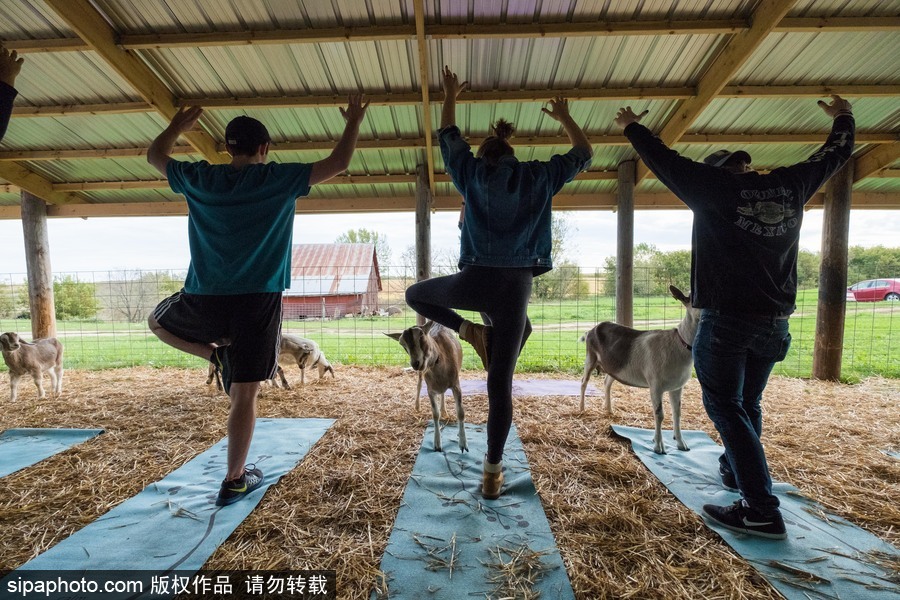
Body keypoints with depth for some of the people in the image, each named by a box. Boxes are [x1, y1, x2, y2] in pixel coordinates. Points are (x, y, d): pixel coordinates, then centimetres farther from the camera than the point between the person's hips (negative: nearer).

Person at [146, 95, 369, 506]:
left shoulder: (199, 179, 8)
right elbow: (338, 163, 2)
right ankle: (235, 481, 19)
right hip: (258, 302, -2)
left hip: (204, 300, 2)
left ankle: (217, 353, 15)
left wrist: (178, 126, 45)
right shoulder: (278, 178, -2)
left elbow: (154, 155, 29)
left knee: (158, 321, 36)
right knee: (245, 394, 6)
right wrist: (353, 122, 18)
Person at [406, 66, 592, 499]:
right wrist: (564, 117, 43)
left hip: (475, 279, -1)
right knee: (501, 384, 8)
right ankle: (492, 473, 15)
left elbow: (448, 137, 30)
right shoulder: (538, 176, 11)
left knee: (415, 295, 27)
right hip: (517, 286, 2)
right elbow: (584, 154, 28)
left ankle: (467, 330, 5)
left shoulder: (472, 172, 11)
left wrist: (450, 96, 45)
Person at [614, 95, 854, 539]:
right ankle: (735, 470, 37)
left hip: (725, 320, -6)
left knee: (726, 407, 0)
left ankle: (762, 510, -2)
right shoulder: (789, 185, 8)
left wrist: (632, 126, 20)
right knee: (748, 403, 20)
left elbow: (663, 159, 4)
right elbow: (835, 154, 27)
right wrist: (843, 117, 48)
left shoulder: (715, 187, -5)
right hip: (774, 323, 6)